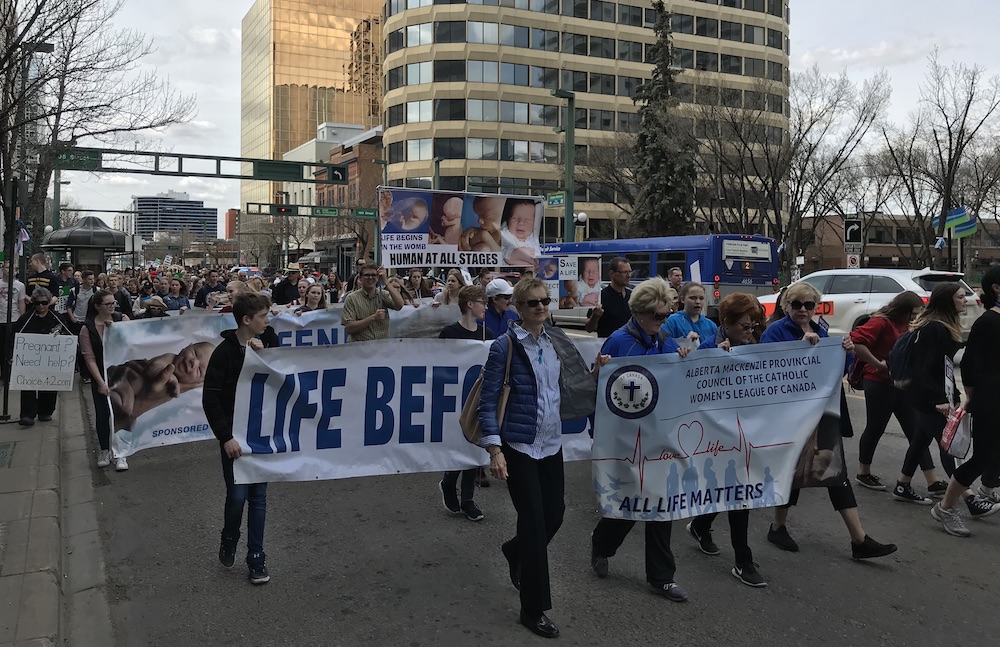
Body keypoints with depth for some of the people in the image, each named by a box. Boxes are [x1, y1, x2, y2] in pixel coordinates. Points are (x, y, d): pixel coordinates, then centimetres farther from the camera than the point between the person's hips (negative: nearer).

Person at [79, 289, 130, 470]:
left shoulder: (122, 319, -3)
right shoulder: (87, 328, -7)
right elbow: (89, 358, -10)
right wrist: (101, 383, -16)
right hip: (100, 376, 0)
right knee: (102, 414, 7)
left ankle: (120, 453, 2)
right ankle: (104, 450, 24)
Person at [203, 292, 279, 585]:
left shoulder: (265, 346, 4)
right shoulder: (225, 352, -11)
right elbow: (210, 399, -11)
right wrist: (226, 437, -16)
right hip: (235, 436, -4)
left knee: (258, 496, 6)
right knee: (237, 494, -3)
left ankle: (256, 558, 15)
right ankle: (228, 543, 25)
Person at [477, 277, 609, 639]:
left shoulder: (555, 341, 7)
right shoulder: (505, 346, -12)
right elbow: (488, 401, -12)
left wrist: (595, 372, -1)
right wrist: (494, 449, -19)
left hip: (551, 443, 6)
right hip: (519, 446, -6)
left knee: (554, 514, 10)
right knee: (534, 521, -4)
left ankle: (515, 552, 44)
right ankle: (533, 609, 11)